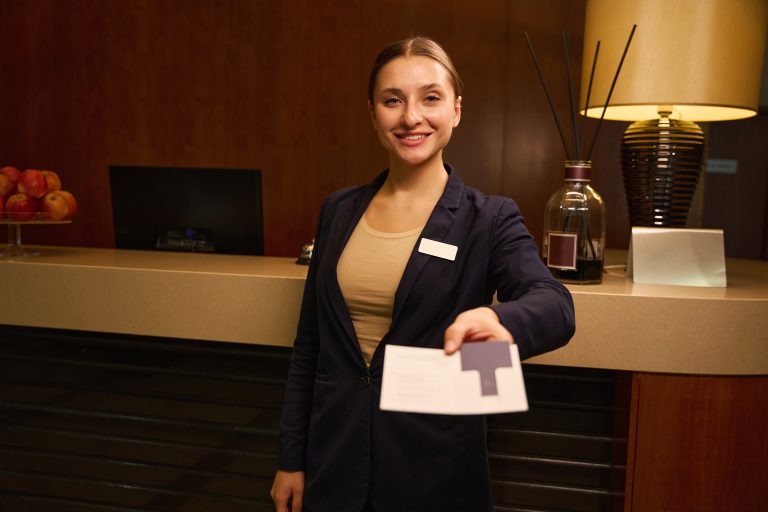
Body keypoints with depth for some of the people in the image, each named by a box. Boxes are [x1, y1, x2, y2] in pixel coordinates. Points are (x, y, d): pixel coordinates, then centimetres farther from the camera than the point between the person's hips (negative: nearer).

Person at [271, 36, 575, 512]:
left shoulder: (490, 219, -8)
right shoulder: (339, 210, 1)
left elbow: (555, 307, -25)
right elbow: (309, 344, 5)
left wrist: (500, 320, -48)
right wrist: (291, 459, 6)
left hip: (437, 470, -2)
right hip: (334, 459, 3)